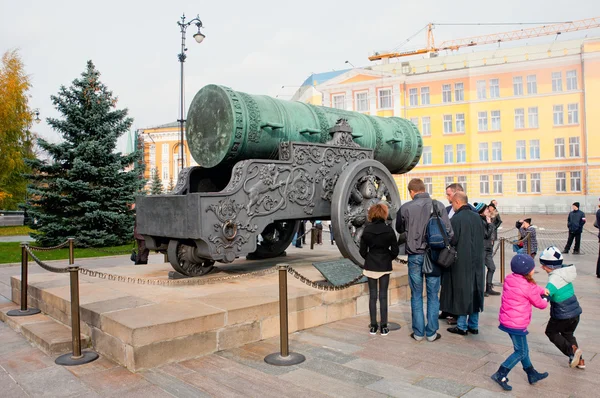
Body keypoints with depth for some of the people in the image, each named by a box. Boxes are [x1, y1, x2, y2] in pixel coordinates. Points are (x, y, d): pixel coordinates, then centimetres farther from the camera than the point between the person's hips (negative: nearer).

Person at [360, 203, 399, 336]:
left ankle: (373, 326, 13)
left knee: (372, 296, 9)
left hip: (370, 266, 1)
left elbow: (363, 251, -2)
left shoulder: (367, 230, -5)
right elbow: (395, 251, -4)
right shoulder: (389, 230, -8)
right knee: (383, 296, 6)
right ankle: (384, 327, 9)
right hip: (385, 266, -1)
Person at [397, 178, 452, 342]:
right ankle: (431, 332, 16)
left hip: (414, 256, 0)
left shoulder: (406, 208, -5)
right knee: (433, 295, 10)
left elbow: (399, 229, 11)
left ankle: (418, 332, 16)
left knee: (416, 295, 10)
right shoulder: (438, 205, -4)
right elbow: (448, 231, -4)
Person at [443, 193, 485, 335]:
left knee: (461, 292, 2)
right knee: (474, 291, 13)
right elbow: (482, 237, 12)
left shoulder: (456, 219, -16)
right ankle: (474, 325, 21)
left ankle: (462, 326, 8)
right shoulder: (477, 217, 5)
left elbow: (452, 241, -16)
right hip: (476, 262, 6)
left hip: (461, 263, -6)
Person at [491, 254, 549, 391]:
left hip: (506, 320, 8)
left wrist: (542, 290, 6)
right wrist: (545, 302, 20)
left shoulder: (509, 280, 1)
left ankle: (532, 374, 37)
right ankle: (500, 375, 1)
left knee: (522, 349, 22)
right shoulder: (527, 287, -20)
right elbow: (539, 303, -1)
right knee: (521, 352, 5)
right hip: (517, 324, -8)